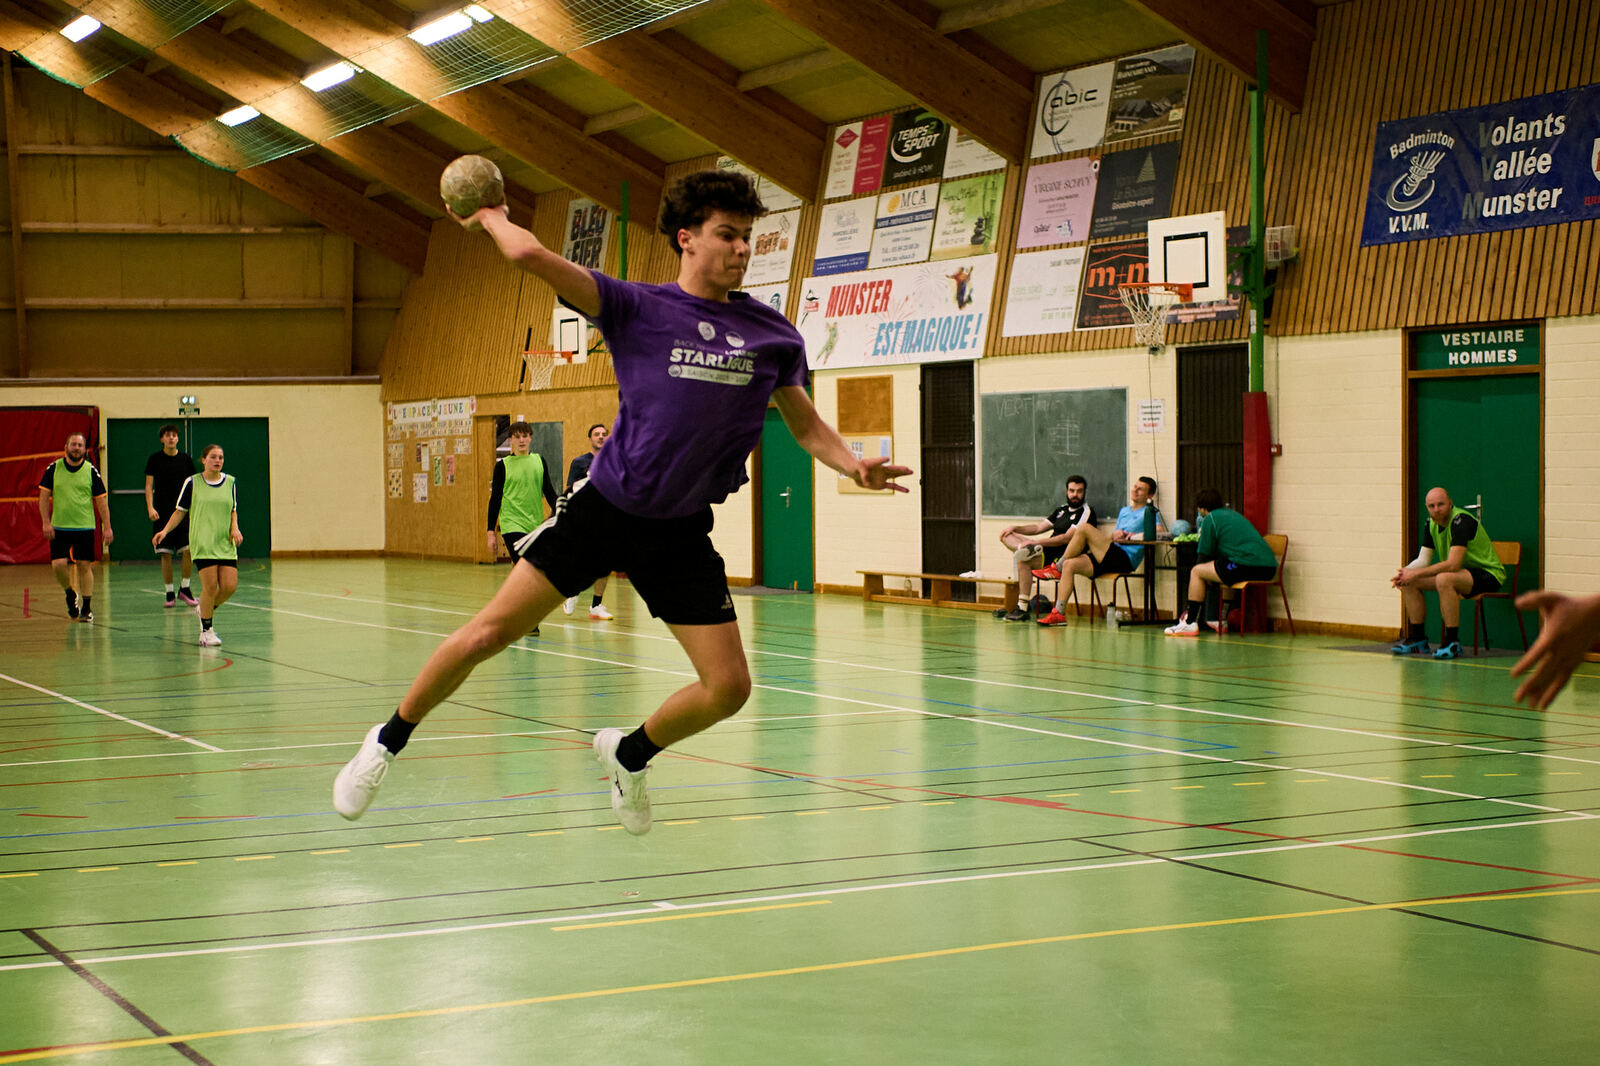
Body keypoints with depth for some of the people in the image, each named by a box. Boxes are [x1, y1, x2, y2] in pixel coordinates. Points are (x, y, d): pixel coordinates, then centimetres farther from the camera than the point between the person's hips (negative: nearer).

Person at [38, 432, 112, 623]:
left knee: (84, 566, 0)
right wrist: (46, 522, -4)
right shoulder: (53, 469, 0)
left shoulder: (91, 471, -1)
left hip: (85, 527, -1)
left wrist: (107, 527, -2)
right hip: (59, 527, 1)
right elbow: (44, 496, 4)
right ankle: (71, 594, 21)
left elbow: (101, 500, 2)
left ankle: (86, 608, 10)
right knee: (58, 564, -8)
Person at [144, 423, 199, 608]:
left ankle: (184, 589, 7)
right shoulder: (155, 459, 2)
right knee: (165, 555, -1)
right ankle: (170, 593, 8)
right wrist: (150, 507, -11)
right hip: (162, 514, -1)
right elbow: (148, 485, 1)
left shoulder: (185, 459, 6)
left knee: (188, 551, -8)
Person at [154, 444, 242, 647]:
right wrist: (165, 530, -7)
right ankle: (206, 631, 3)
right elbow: (180, 511, 5)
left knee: (230, 586, -6)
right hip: (202, 544, -4)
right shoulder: (192, 483, 0)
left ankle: (205, 609, 24)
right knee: (210, 586, -11)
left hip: (226, 544, 4)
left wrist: (235, 528, 1)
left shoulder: (230, 482, 10)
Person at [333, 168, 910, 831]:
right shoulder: (637, 308, -7)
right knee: (488, 633, -6)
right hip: (602, 508, -3)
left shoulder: (772, 334, 3)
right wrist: (493, 220, 2)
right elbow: (531, 257, -17)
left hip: (680, 532, 3)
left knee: (729, 687, -2)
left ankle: (629, 755, 28)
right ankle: (388, 742, 17)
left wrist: (853, 465, -6)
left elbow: (806, 424, 12)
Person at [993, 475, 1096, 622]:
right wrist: (1015, 528, 8)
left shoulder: (1086, 512, -6)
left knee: (1022, 560, -31)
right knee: (1007, 536, 6)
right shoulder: (1062, 509, 20)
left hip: (1060, 560, -9)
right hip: (1048, 552, 9)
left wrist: (1036, 542, -21)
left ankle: (1022, 609, -30)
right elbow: (1038, 528, 24)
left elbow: (1067, 538, -17)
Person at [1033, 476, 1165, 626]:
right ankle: (1059, 613, -14)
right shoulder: (1124, 511, 30)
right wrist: (1114, 535, 1)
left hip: (1125, 559, -8)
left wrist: (1133, 535, -17)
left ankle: (1057, 568, -5)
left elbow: (1160, 532, -13)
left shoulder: (1150, 512, 5)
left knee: (1084, 529, -19)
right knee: (1070, 565, -10)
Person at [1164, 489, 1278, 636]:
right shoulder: (1233, 514, 29)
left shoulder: (1210, 519, 4)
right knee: (1227, 573, 37)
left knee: (1196, 572, 4)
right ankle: (1222, 620, 37)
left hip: (1248, 566, -9)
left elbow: (1204, 555, 6)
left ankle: (1190, 623, 0)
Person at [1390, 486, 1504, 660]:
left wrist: (1415, 574, -29)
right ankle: (1418, 640, 6)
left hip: (1488, 573, -9)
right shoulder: (1432, 523, 3)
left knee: (1444, 579, -37)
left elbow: (1452, 564, -32)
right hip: (1462, 573, 9)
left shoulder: (1461, 521, -24)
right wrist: (1405, 572, -17)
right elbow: (1423, 560, 5)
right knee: (1409, 582, -1)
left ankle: (1452, 643, -30)